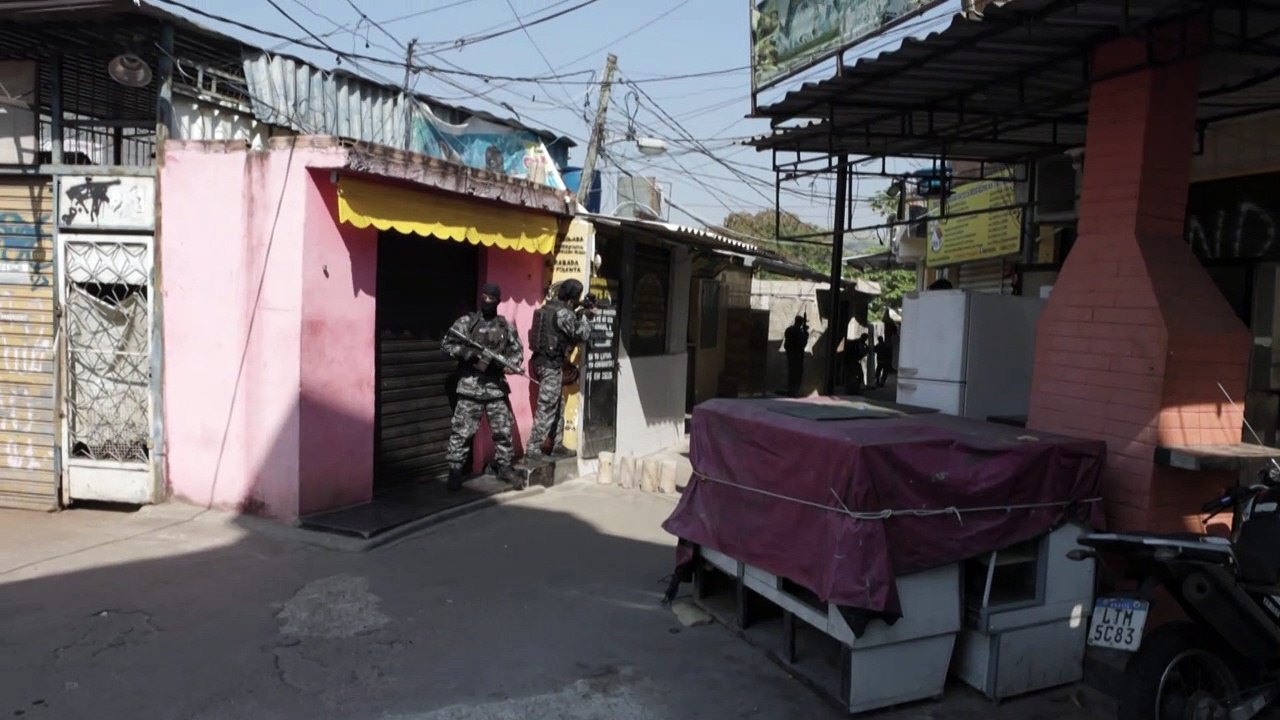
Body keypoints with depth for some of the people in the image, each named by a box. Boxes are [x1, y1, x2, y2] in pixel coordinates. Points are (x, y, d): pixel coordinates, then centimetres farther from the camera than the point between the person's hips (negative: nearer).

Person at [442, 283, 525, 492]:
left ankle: (505, 467, 23)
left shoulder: (506, 326, 8)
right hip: (470, 386, -3)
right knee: (462, 430, -2)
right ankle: (455, 471, 7)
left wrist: (509, 364, -9)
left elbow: (518, 351, 12)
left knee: (504, 429, 8)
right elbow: (447, 344, -3)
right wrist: (469, 354, -17)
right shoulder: (466, 322, 0)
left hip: (497, 387, 3)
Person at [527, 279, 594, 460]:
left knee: (558, 405, 17)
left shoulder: (550, 306, 10)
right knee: (546, 408, -3)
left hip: (543, 361, 10)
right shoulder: (563, 312, -17)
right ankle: (534, 448, 0)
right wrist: (584, 317, 3)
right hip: (551, 364, -10)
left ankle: (557, 445, 25)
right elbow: (582, 335, -12)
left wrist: (577, 314, 11)